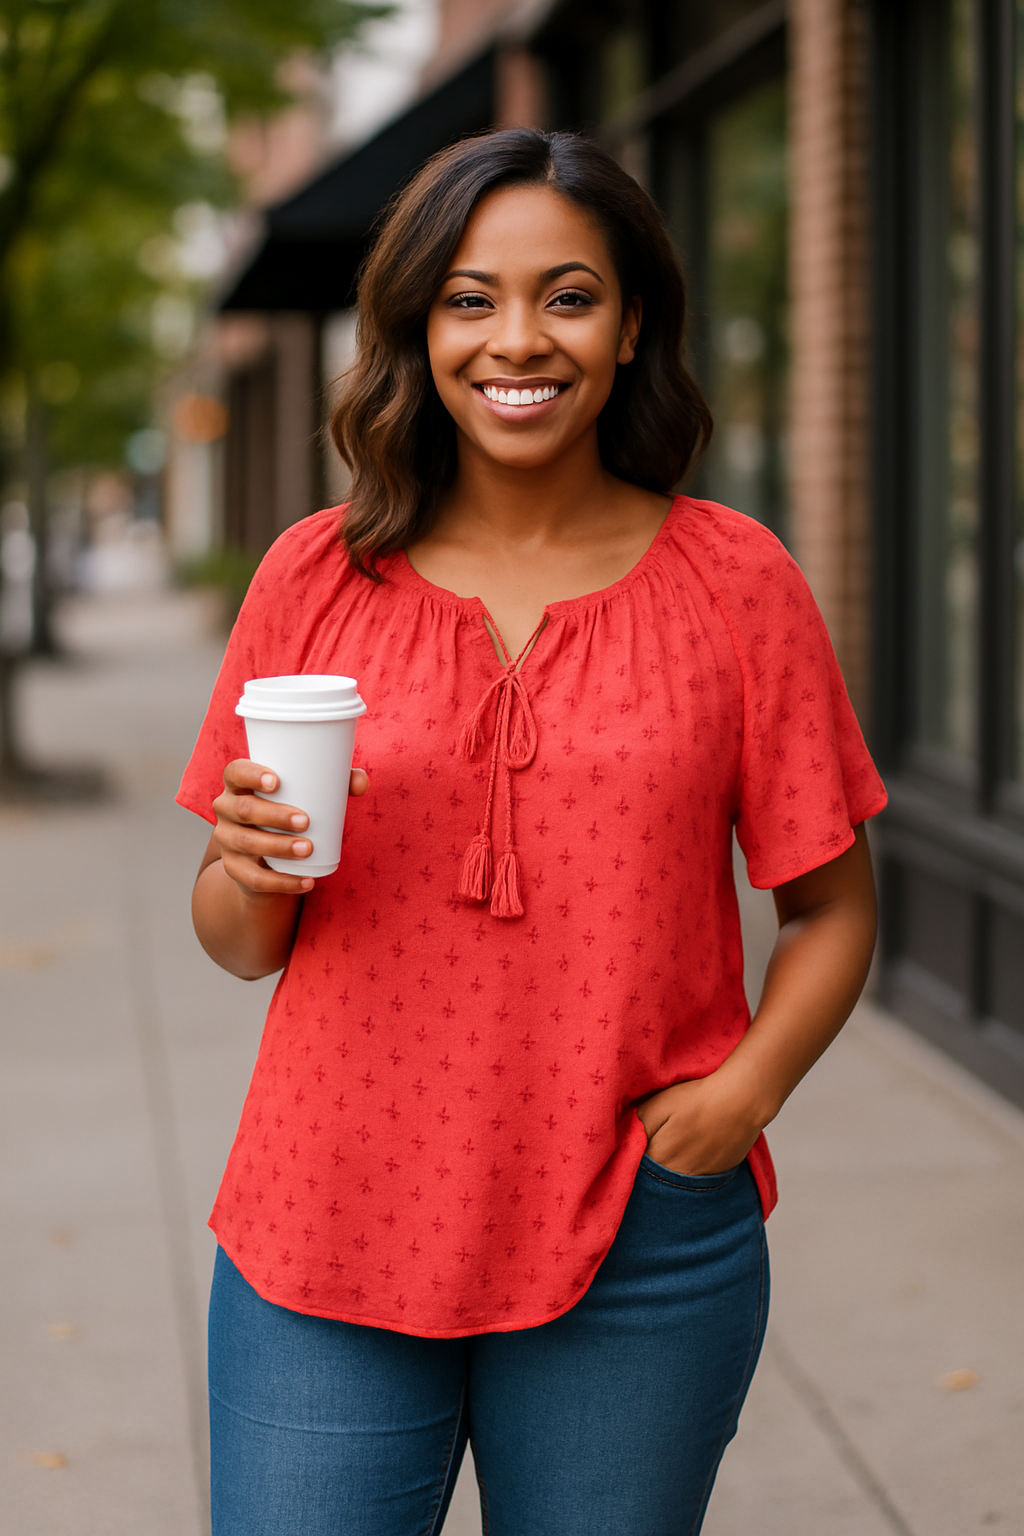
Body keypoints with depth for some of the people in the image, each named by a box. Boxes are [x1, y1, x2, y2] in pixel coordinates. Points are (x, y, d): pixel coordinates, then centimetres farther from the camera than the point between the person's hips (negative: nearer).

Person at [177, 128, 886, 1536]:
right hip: (329, 1234, 1)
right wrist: (253, 877, -14)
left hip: (641, 1264, 0)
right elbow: (240, 944, 8)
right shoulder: (318, 576, 3)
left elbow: (832, 907, 5)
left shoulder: (735, 579, 0)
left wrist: (745, 1089, -12)